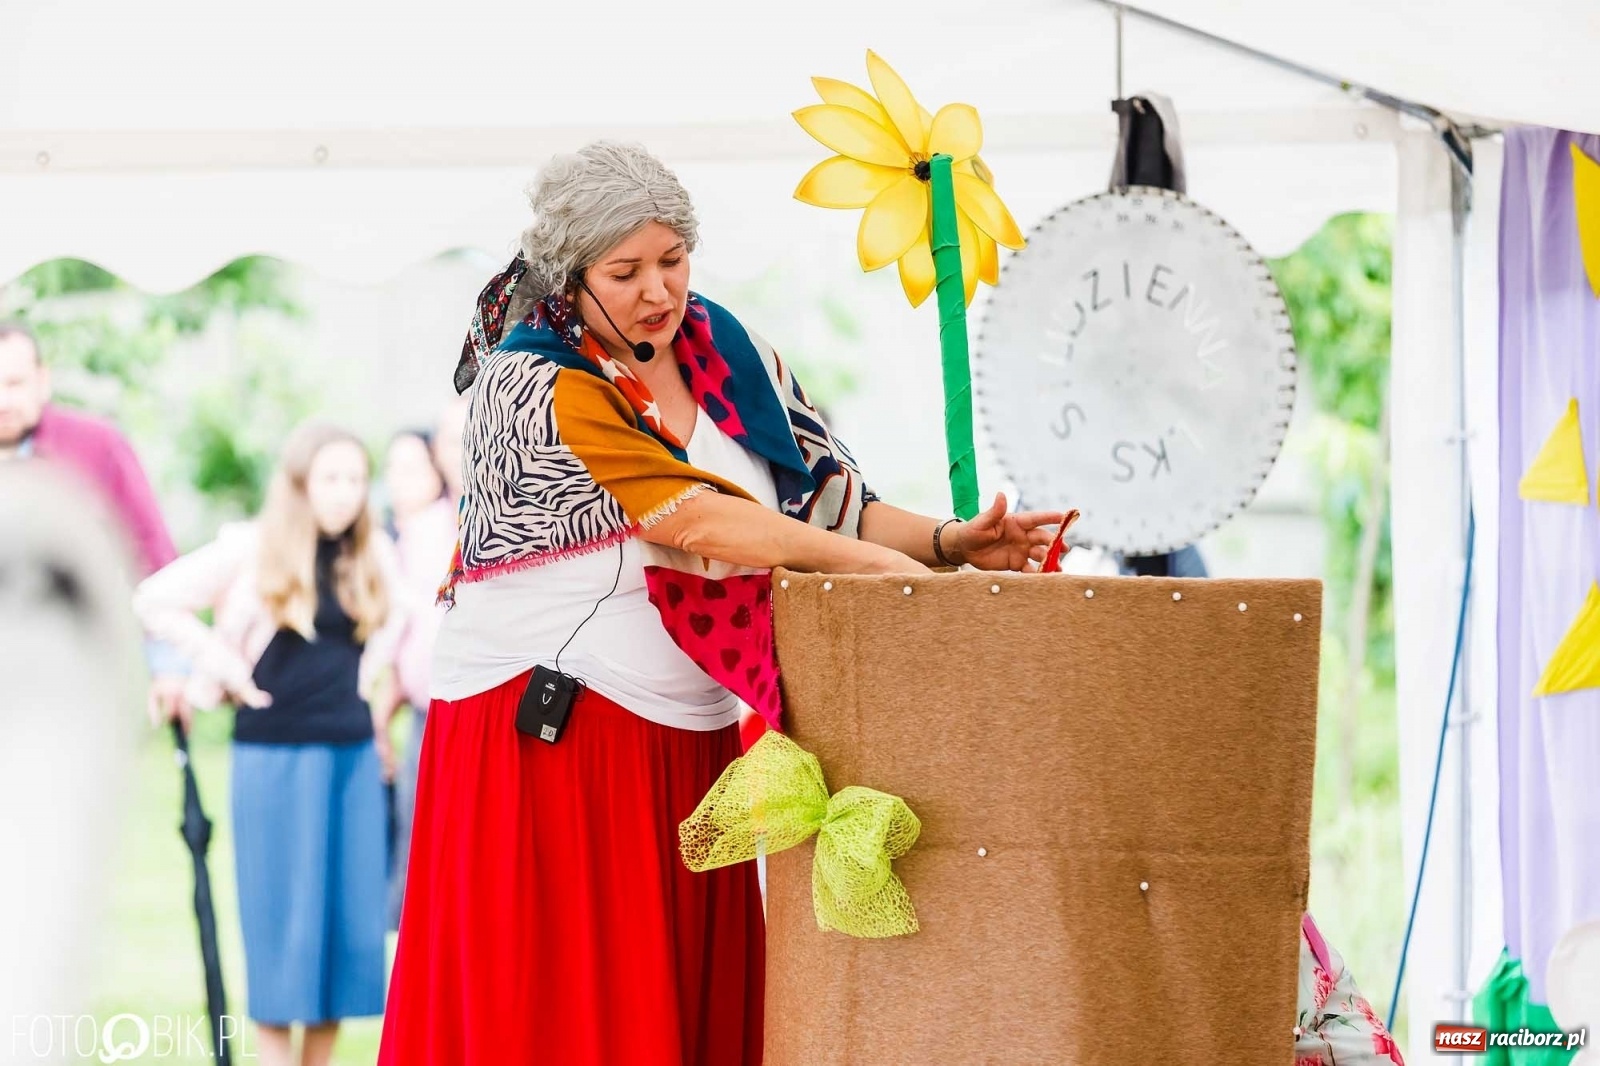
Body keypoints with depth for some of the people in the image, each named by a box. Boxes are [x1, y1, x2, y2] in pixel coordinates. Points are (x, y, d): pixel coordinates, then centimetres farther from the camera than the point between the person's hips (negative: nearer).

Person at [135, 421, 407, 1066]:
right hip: (274, 750, -4)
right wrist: (223, 665, -8)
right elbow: (154, 601, -4)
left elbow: (394, 619, 27)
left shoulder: (372, 555, 6)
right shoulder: (251, 549, -5)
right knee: (280, 912, -1)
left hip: (354, 749, 4)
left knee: (350, 911, 3)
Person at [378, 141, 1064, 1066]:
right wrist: (873, 564, -20)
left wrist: (951, 542, -9)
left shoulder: (732, 358, 9)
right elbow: (692, 519, -19)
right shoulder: (534, 384, -10)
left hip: (692, 738, 6)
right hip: (549, 736, -6)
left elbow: (829, 502, 9)